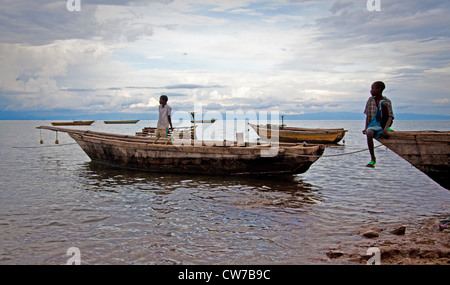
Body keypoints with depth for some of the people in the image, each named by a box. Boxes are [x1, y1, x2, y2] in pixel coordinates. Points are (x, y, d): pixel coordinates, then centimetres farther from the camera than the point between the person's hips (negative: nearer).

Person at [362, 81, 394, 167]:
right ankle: (373, 159, -24)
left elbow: (390, 117, -15)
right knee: (369, 134, -37)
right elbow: (367, 116, 8)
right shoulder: (370, 100, 8)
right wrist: (366, 128, -7)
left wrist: (385, 129, -33)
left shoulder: (387, 101, -3)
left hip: (383, 123, -2)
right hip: (373, 125, 3)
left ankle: (386, 128, -15)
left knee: (383, 104, -26)